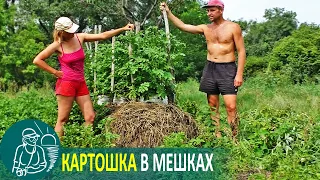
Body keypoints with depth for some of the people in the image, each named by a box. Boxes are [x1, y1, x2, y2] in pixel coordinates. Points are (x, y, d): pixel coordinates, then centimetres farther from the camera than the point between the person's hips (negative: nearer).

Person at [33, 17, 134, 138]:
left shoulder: (80, 37, 3)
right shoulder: (57, 45, -9)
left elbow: (103, 36, 4)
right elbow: (37, 60, -7)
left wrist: (123, 29, -1)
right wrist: (55, 72, -7)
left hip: (81, 83, 6)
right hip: (66, 84, -5)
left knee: (90, 117, 3)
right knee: (62, 120, -1)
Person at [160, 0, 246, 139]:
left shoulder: (233, 27, -3)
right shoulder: (205, 28, 9)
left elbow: (241, 51, -5)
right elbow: (183, 26, 5)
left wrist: (239, 74, -12)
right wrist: (168, 13, -5)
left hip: (227, 69, -5)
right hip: (210, 69, 5)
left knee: (231, 107, -11)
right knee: (213, 106, 7)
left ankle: (235, 139, -2)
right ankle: (217, 137, 15)